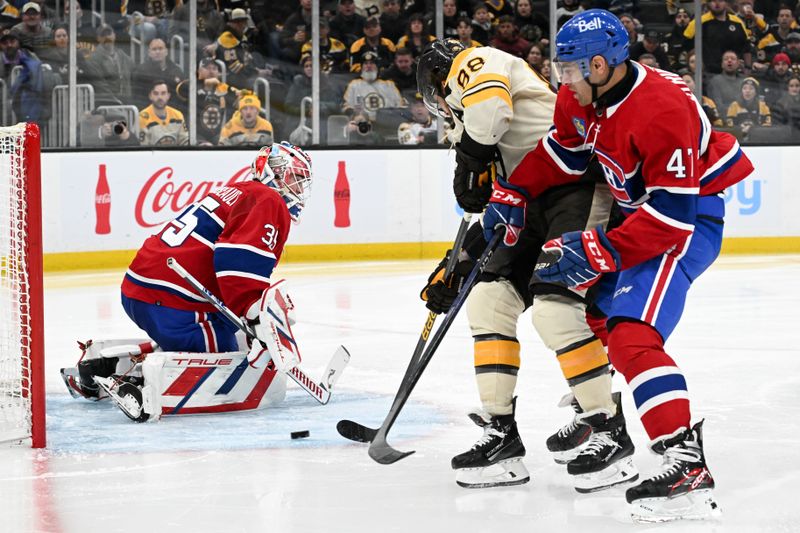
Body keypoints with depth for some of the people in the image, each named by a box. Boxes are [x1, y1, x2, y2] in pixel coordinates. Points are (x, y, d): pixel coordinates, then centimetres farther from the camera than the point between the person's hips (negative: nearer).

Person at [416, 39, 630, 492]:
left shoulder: (473, 64, 4)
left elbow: (488, 104, -21)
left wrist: (470, 163, -8)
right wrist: (455, 270, 28)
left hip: (580, 182, -10)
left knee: (555, 305, -19)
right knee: (489, 297, 4)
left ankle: (610, 435, -13)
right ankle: (501, 434, 5)